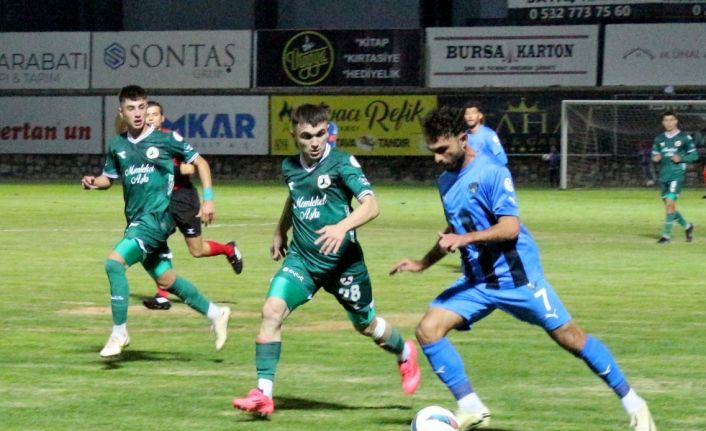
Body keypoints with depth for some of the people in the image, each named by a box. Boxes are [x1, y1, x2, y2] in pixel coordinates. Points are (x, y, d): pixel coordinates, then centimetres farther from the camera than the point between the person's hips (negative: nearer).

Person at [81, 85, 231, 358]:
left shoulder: (166, 140, -5)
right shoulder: (117, 145, 8)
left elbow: (200, 162, 4)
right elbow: (108, 178, 19)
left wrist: (208, 199, -4)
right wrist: (93, 182, -4)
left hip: (157, 217, -6)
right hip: (136, 221, 7)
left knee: (114, 262, -21)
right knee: (165, 279, 14)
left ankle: (119, 333, -13)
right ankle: (216, 314, 31)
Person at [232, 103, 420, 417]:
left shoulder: (342, 163, -14)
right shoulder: (290, 167, 3)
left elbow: (371, 205, -25)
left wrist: (342, 227, -41)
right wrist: (280, 232, 34)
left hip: (341, 260, -4)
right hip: (302, 258, 4)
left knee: (366, 325, 15)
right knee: (272, 310, -19)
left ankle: (405, 354, 50)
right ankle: (263, 395, -16)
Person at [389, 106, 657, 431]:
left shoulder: (491, 172, -15)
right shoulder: (446, 181, 10)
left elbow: (510, 228, -23)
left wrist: (465, 239, -34)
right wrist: (423, 263, 26)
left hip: (516, 275, -7)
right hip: (476, 280, 7)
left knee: (569, 337, -3)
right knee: (428, 329, -11)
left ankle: (633, 405, 11)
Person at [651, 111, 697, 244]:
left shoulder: (684, 138, -1)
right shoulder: (659, 139, 11)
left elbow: (694, 155, 2)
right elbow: (654, 155, 16)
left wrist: (681, 158, -14)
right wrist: (655, 158, -7)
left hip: (677, 175, -5)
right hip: (664, 176, 5)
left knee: (670, 203, -16)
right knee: (669, 206, 9)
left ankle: (666, 235, -11)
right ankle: (687, 226, 31)